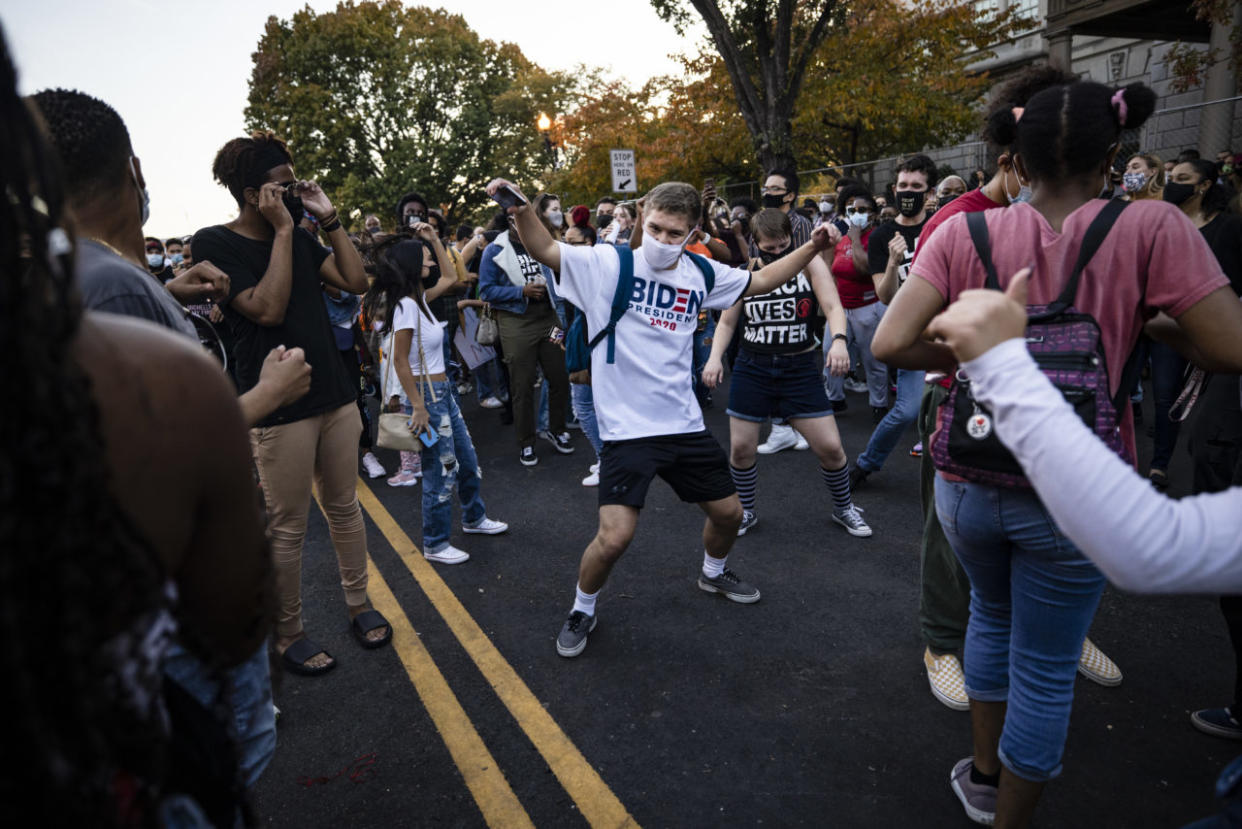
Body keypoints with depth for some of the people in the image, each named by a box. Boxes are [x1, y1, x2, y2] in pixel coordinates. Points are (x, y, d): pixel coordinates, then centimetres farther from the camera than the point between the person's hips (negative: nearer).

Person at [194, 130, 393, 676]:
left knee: (344, 508, 14)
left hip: (336, 397, 6)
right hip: (279, 409, -6)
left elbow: (356, 281, 3)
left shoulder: (299, 237, 11)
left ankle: (358, 604, 30)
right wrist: (282, 229, -17)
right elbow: (268, 309, -20)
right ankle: (289, 635, 19)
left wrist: (328, 218, -1)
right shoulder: (215, 244, -8)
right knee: (287, 528, 3)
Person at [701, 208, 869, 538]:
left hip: (800, 367, -1)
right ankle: (746, 513, 27)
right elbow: (727, 322, 8)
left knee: (830, 447, -3)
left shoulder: (810, 264, -2)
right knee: (740, 448, 2)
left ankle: (843, 508, 25)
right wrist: (715, 357, -9)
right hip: (752, 368, 1)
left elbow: (833, 306, -13)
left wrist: (838, 339, -33)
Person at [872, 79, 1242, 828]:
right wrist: (1149, 326, 7)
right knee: (1046, 668, 15)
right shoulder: (1151, 229, -11)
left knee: (992, 615, 29)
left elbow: (892, 343, -16)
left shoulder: (963, 234, -7)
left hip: (970, 481, 3)